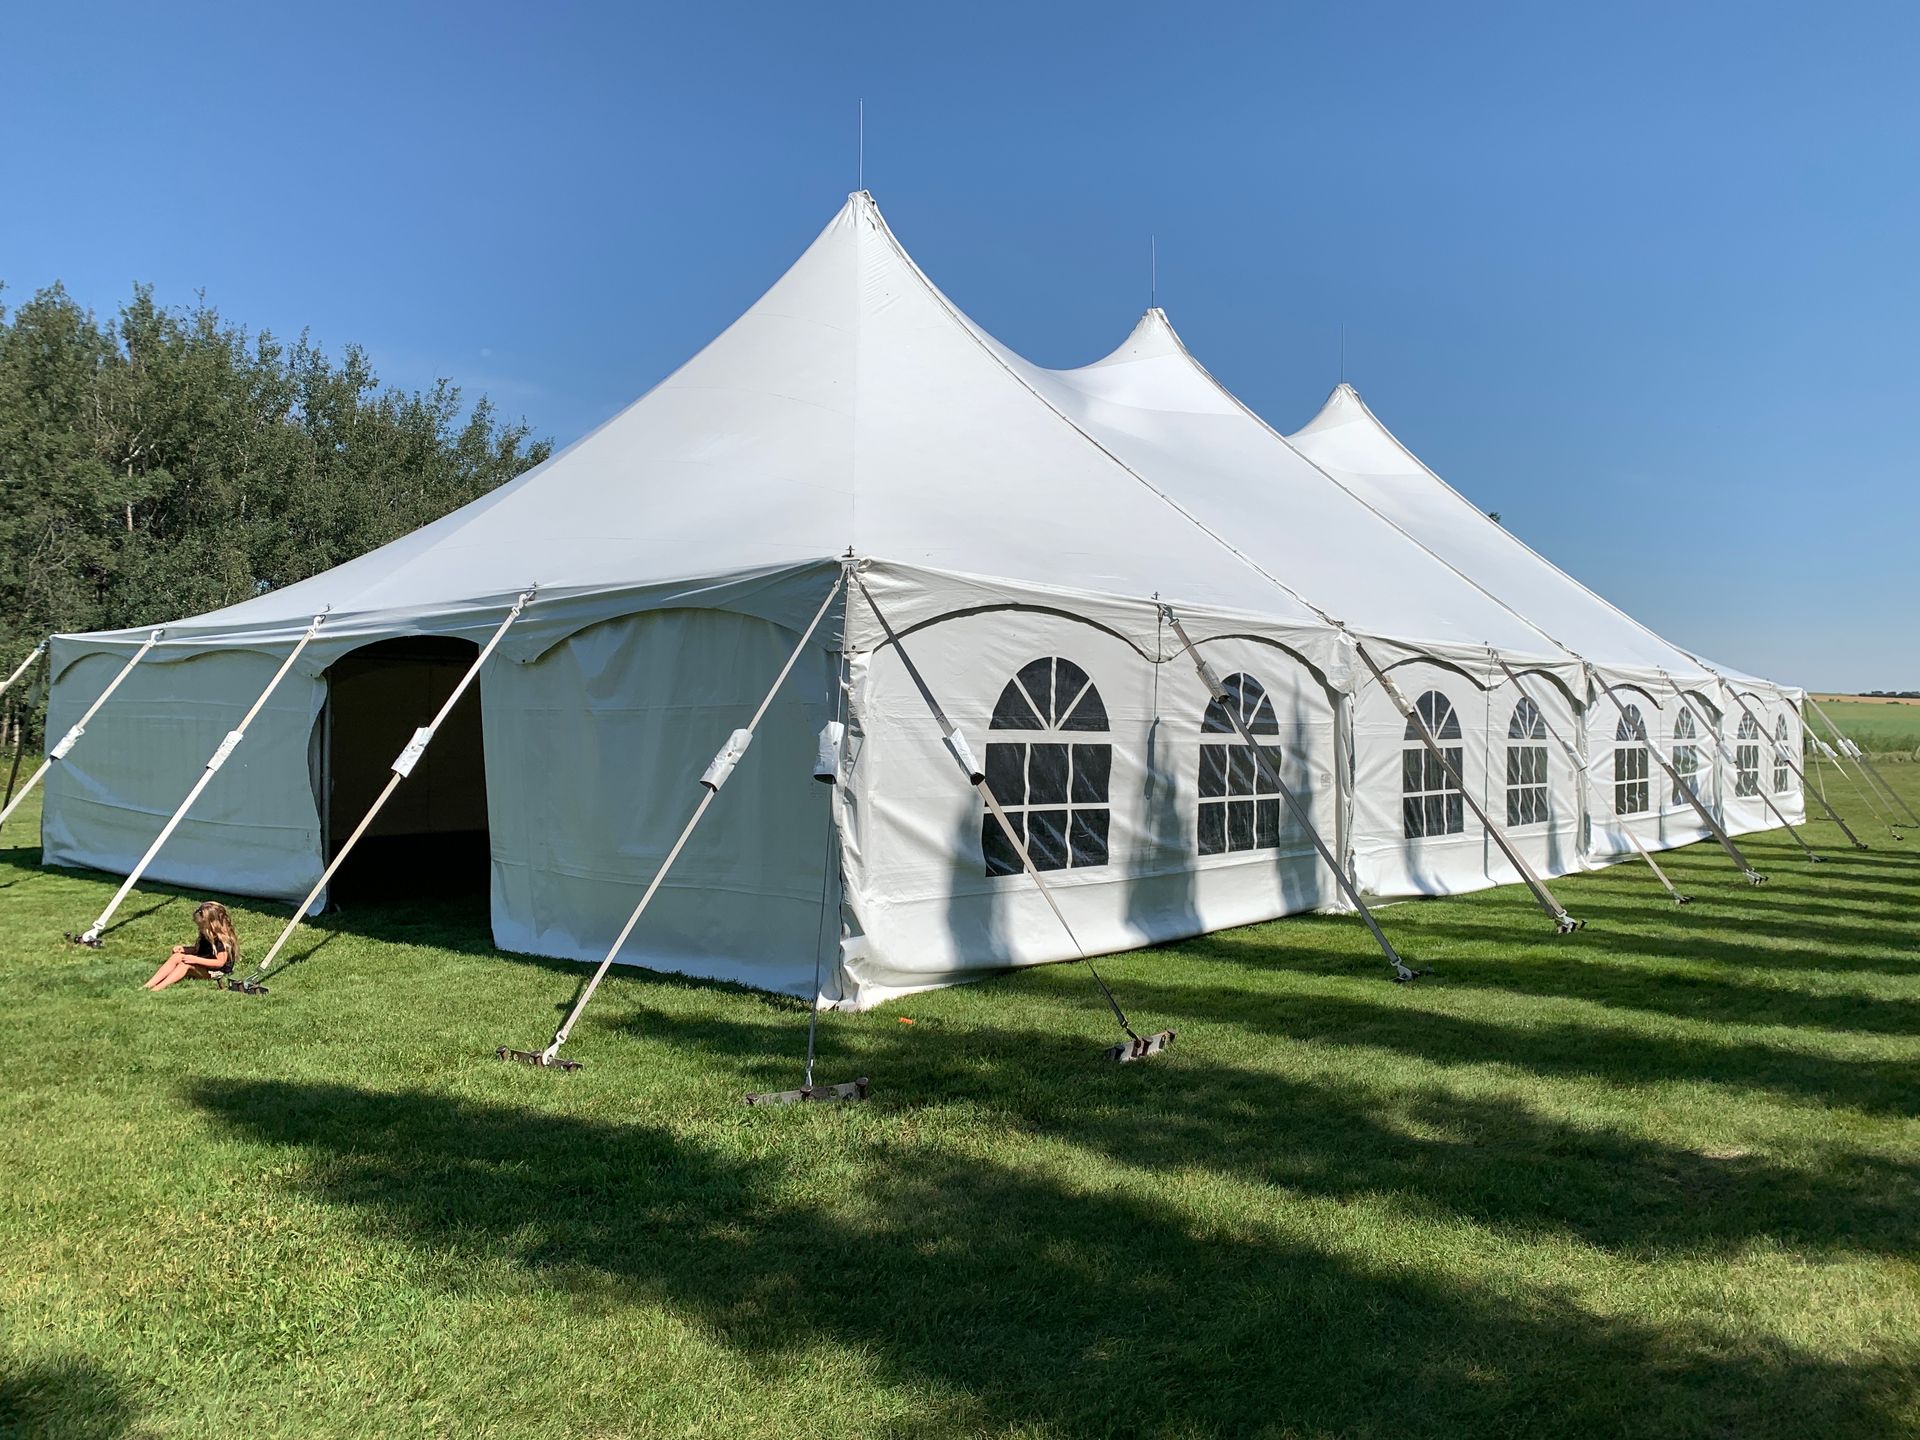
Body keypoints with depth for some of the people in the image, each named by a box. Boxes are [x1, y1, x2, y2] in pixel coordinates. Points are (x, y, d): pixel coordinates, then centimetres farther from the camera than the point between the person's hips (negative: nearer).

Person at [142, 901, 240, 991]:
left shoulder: (222, 939, -20)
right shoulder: (206, 935, 7)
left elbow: (220, 962, -24)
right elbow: (198, 949, 22)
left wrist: (196, 960, -25)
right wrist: (184, 949, 2)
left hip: (216, 972, -9)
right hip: (202, 965, 9)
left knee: (186, 963, -29)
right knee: (176, 956, -11)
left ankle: (157, 988, -36)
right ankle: (148, 985, -22)